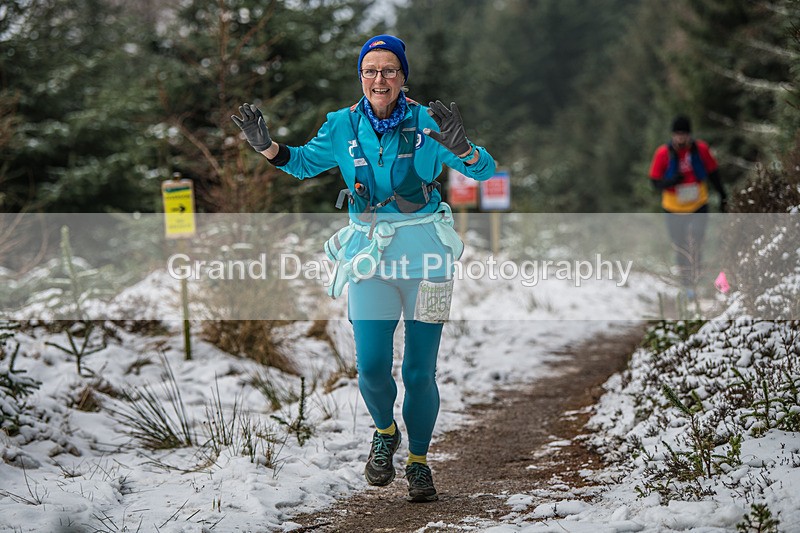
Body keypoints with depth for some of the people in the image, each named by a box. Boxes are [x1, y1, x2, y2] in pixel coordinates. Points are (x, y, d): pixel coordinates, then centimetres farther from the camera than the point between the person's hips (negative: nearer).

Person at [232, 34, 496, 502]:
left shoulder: (426, 122, -5)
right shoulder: (343, 126, 3)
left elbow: (486, 171, -8)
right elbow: (304, 163, 20)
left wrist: (461, 147, -29)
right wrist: (266, 146, 2)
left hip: (426, 252, -1)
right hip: (370, 253, 2)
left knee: (419, 372, 2)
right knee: (372, 366, -10)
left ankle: (419, 460, 25)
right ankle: (385, 432, 23)